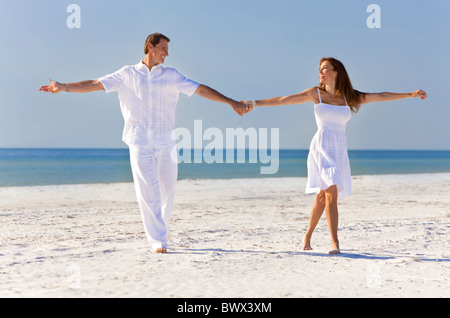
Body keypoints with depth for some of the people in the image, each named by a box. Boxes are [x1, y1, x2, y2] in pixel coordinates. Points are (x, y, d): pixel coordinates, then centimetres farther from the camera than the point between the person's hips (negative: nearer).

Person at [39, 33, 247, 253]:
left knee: (167, 191, 5)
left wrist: (231, 102, 2)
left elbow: (201, 89, 8)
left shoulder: (171, 76, 11)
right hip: (139, 143, -2)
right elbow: (94, 84, 5)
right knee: (147, 193, -8)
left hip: (165, 143, 2)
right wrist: (63, 87, -4)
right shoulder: (127, 74, 8)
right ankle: (158, 241, -7)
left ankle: (161, 232, 26)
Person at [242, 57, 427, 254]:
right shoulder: (315, 93, 5)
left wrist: (410, 94, 16)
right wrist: (255, 103, 1)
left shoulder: (349, 97, 10)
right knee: (331, 193, -17)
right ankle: (335, 243, -16)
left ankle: (308, 236, 27)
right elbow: (282, 100, 5)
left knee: (322, 196, 8)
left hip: (339, 151, 3)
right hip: (321, 148, -3)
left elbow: (381, 96, 14)